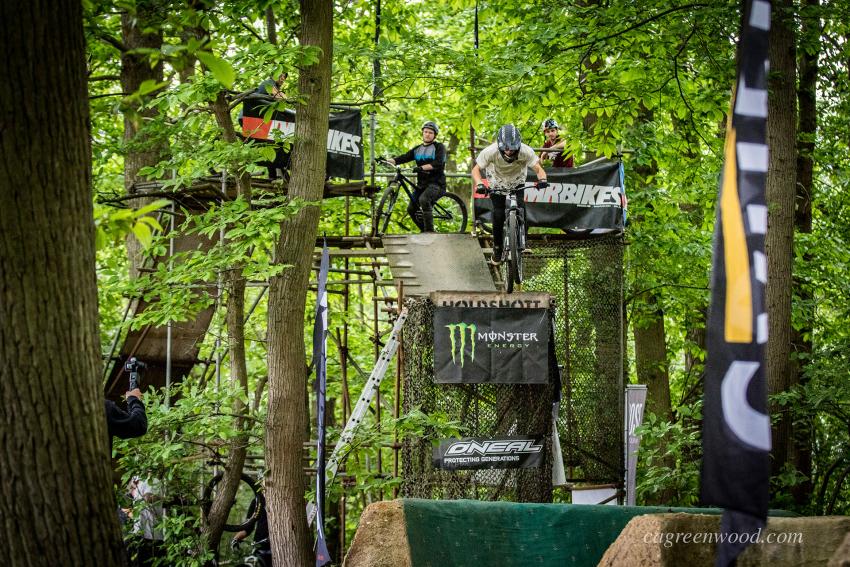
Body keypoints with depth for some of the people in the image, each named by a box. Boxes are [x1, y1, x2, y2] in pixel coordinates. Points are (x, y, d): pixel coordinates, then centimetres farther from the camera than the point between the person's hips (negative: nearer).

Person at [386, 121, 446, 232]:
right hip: (422, 184, 7)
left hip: (436, 183, -7)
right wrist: (388, 161, -15)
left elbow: (438, 163, -19)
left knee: (423, 199, -33)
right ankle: (425, 232, 21)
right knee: (411, 209, 1)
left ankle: (429, 230, -28)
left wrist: (422, 167, -34)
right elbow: (404, 157, 3)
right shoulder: (417, 149, 16)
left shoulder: (439, 147, -2)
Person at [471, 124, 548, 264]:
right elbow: (476, 169, -27)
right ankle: (497, 248, 9)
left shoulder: (526, 151, -32)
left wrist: (542, 179, -56)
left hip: (517, 182, 1)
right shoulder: (491, 151, -34)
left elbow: (538, 169, -33)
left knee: (521, 209, -19)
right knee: (498, 214, -11)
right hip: (497, 183, -1)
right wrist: (479, 184, -47)